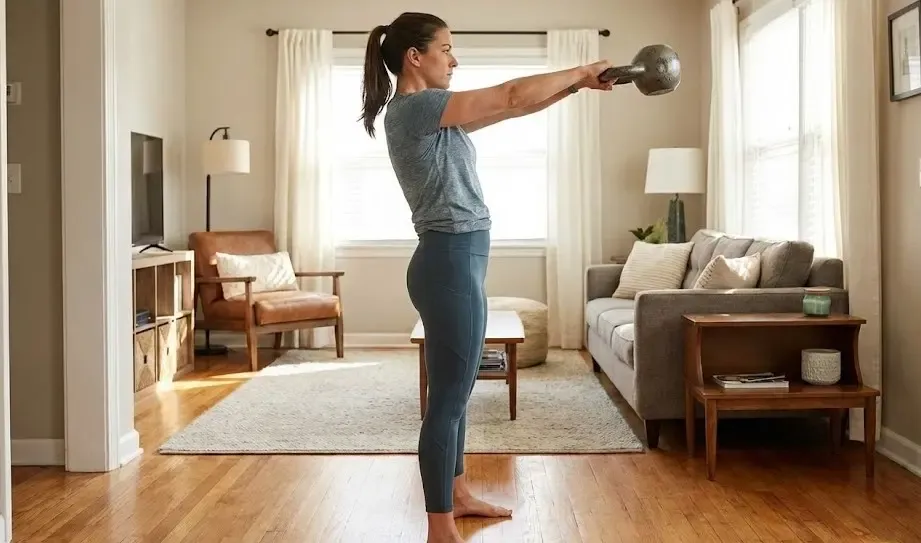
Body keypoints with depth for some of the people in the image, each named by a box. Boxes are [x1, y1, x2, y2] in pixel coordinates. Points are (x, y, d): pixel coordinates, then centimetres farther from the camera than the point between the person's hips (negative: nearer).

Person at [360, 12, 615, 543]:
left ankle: (456, 494, 35)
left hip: (459, 261, 11)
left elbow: (507, 109, 20)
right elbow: (512, 96, -14)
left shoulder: (434, 114, 15)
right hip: (450, 263, -11)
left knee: (456, 389, 20)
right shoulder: (413, 107, -14)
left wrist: (574, 84, 15)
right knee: (449, 396, -4)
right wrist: (581, 71, -1)